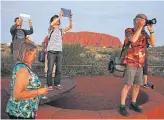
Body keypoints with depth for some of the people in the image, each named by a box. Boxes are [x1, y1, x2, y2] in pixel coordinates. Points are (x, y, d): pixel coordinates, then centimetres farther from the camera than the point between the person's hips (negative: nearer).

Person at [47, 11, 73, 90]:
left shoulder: (61, 30, 16)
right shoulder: (51, 29, 4)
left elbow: (70, 27, 5)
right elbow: (51, 24, -20)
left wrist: (70, 19, -9)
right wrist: (60, 16, -23)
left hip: (59, 52, 4)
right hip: (51, 51, -4)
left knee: (59, 69, 4)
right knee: (50, 69, -3)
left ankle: (57, 84, 14)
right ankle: (50, 85, 4)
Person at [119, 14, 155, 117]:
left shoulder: (144, 33, 9)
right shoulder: (128, 31, -8)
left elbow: (153, 43, -3)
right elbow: (133, 40, -29)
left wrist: (151, 30, -12)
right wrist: (140, 27, -22)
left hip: (140, 64, 6)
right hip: (130, 63, -6)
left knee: (137, 85, 9)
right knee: (128, 85, -9)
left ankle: (133, 104, 24)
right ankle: (122, 106, 0)